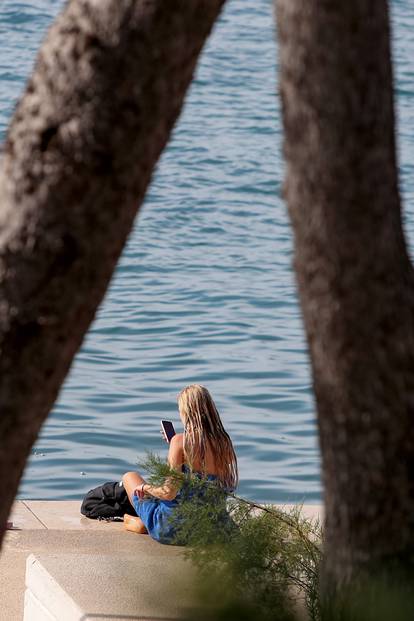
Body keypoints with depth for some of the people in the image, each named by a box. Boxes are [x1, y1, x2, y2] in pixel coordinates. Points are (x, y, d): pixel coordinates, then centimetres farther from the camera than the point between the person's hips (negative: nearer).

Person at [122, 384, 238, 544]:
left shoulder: (181, 441, -20)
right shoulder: (223, 443, -4)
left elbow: (169, 493, -23)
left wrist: (145, 487, 0)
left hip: (171, 531, -6)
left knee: (129, 477, 20)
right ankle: (142, 523, 36)